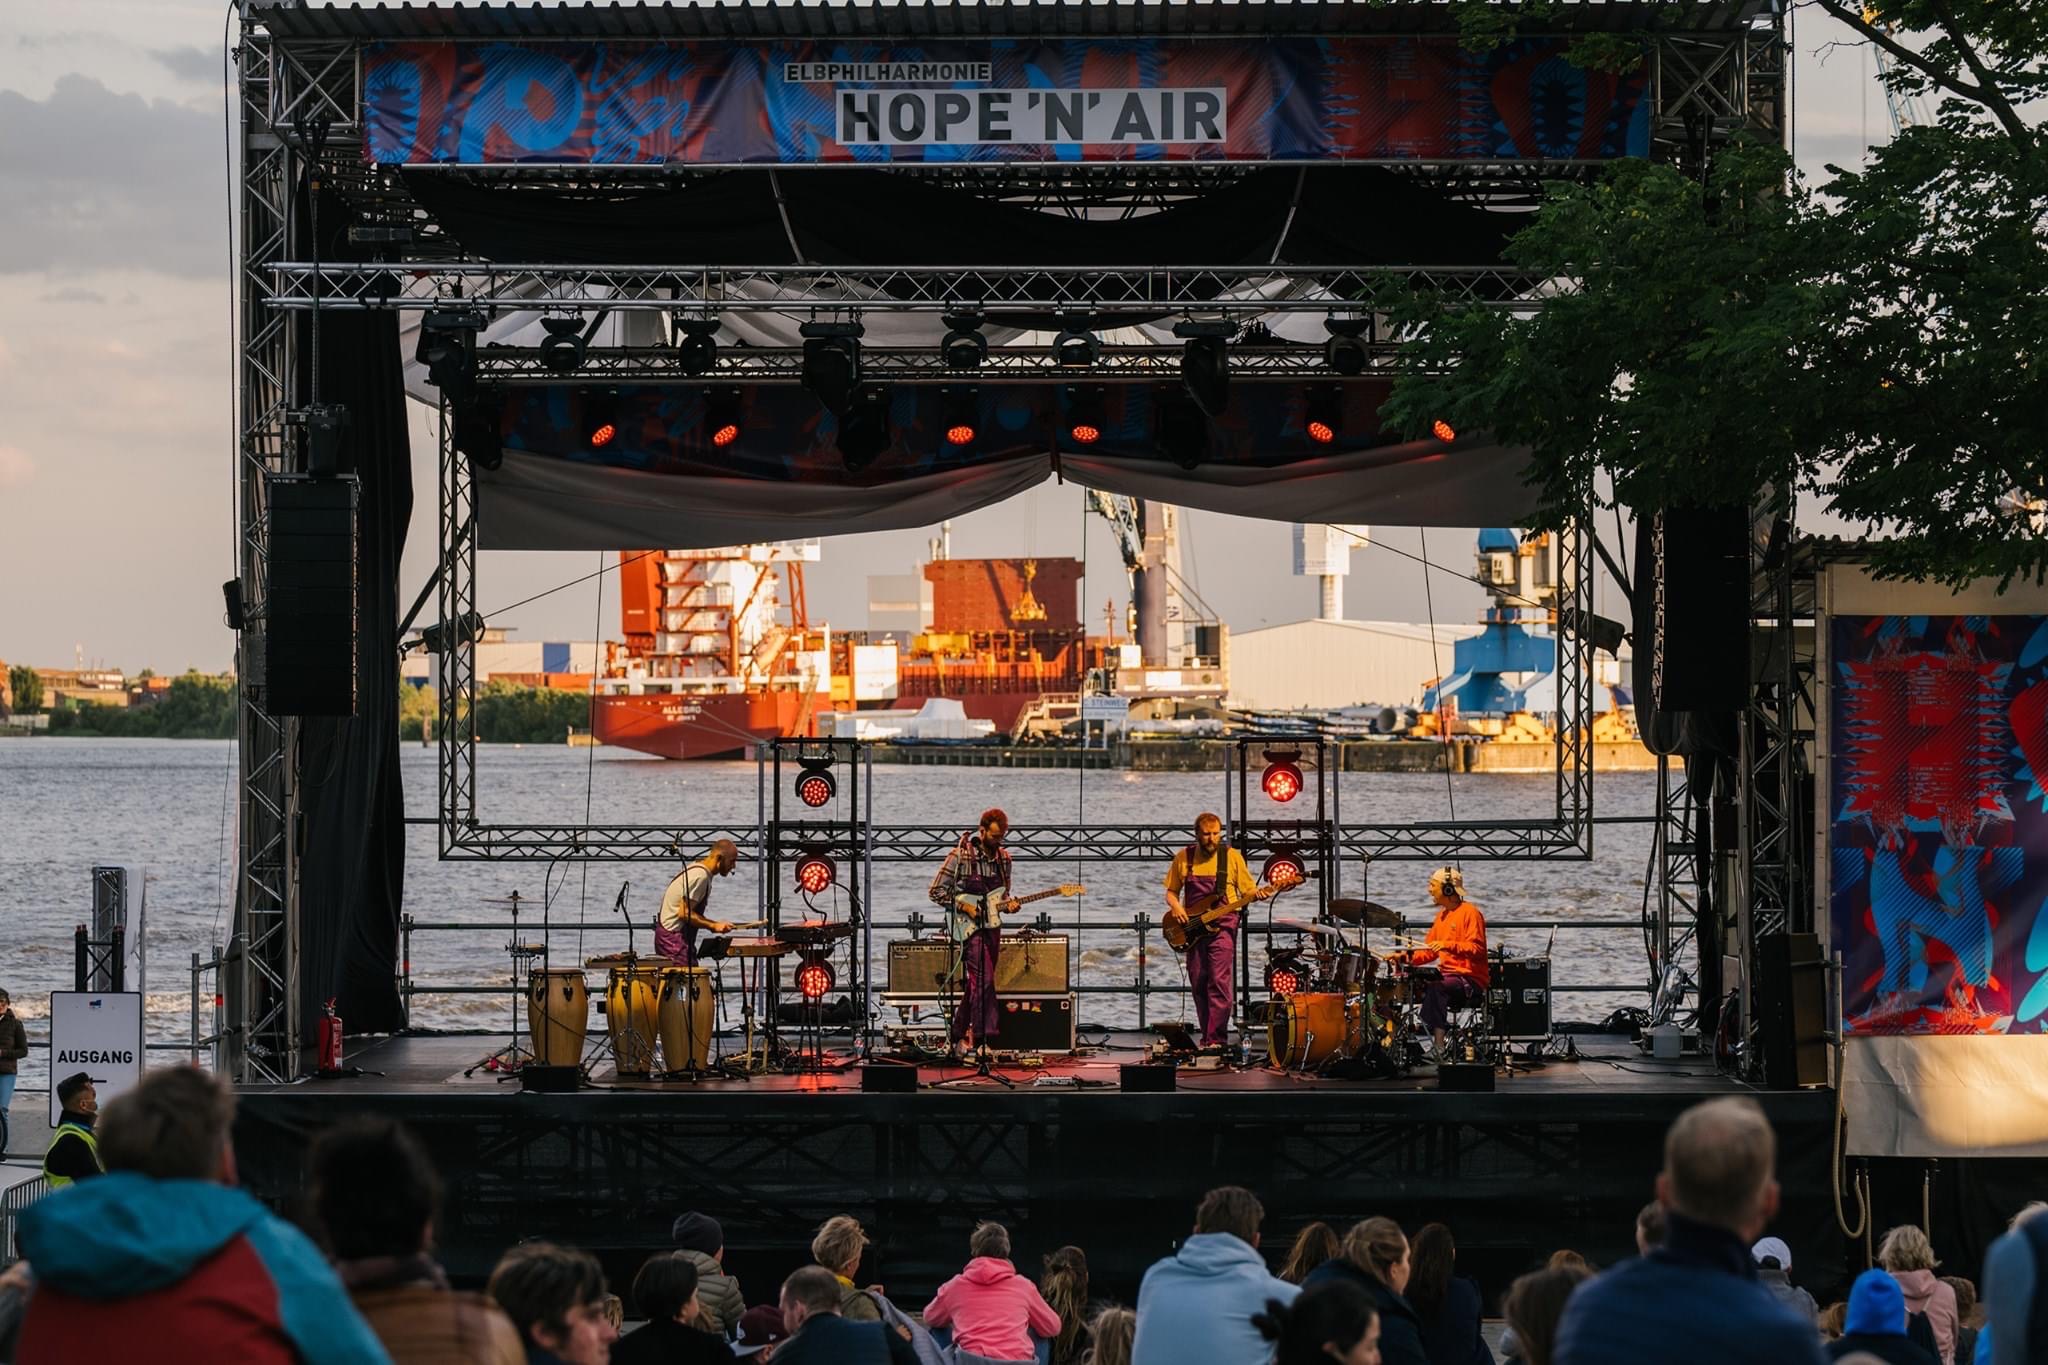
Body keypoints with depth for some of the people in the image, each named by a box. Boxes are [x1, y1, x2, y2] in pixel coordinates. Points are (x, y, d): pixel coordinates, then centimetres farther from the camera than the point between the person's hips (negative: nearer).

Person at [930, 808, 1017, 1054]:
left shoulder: (1003, 858, 10)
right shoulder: (961, 856, -8)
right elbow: (937, 891, -7)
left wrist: (1009, 904, -2)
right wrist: (963, 907, -16)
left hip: (991, 926, 6)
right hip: (968, 926, -6)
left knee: (974, 984, 9)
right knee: (983, 980, -17)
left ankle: (958, 1034, 21)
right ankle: (984, 1038, -17)